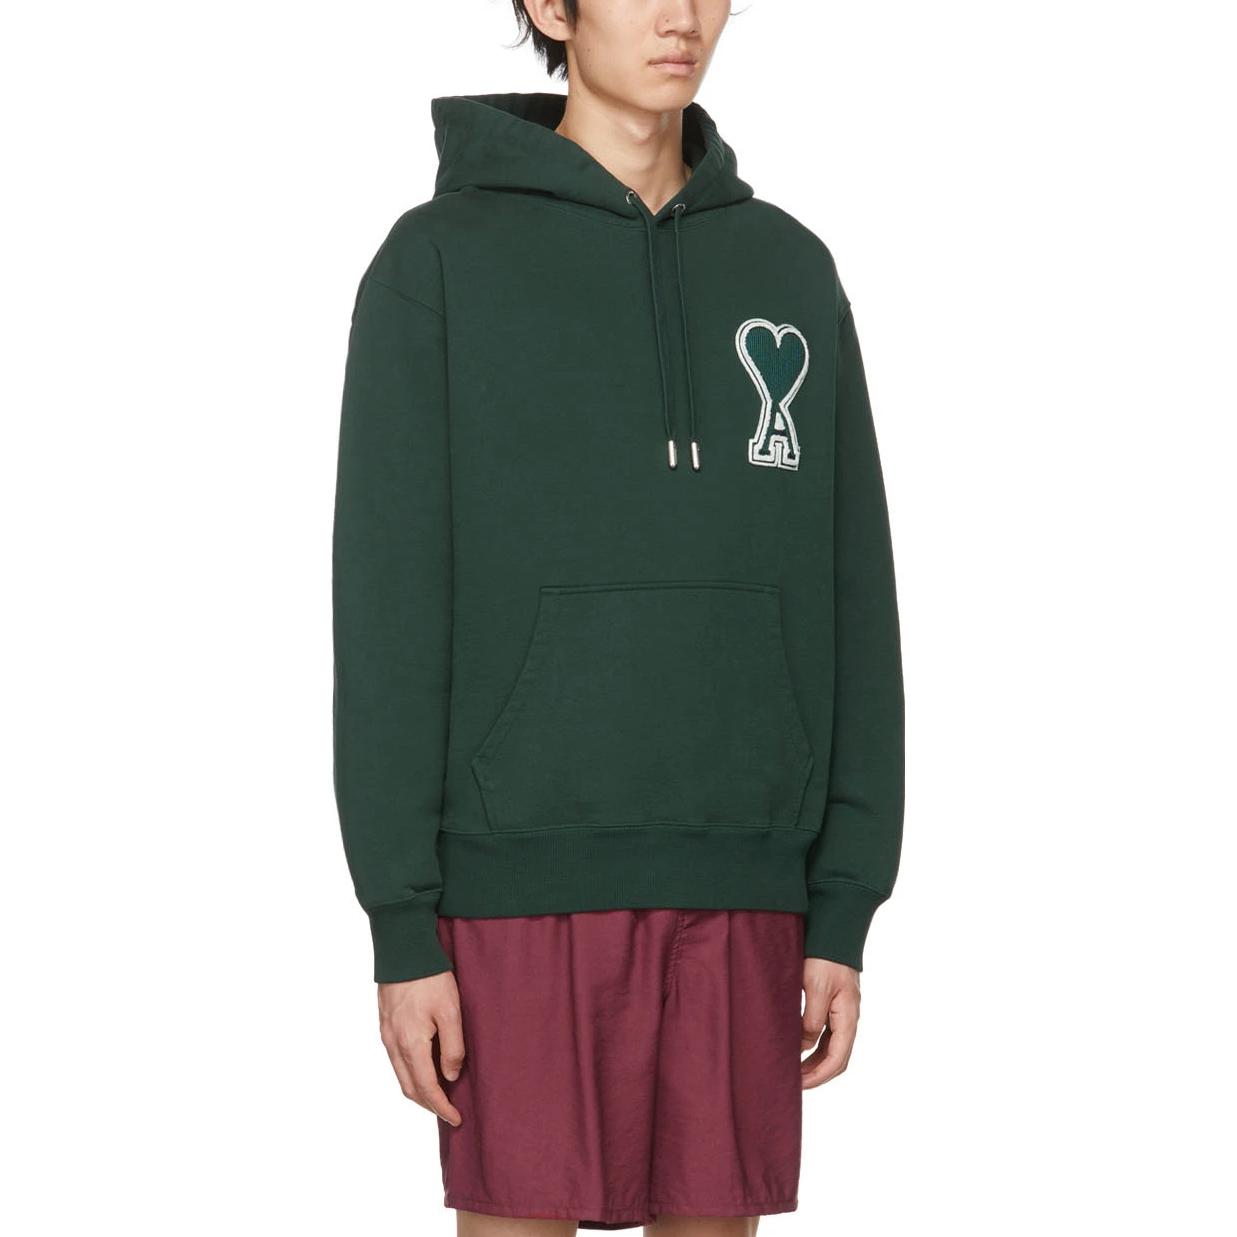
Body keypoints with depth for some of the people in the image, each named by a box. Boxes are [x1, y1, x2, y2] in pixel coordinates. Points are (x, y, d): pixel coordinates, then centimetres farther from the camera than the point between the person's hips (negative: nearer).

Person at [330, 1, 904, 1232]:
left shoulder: (791, 273, 9)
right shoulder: (439, 265, -2)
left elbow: (848, 602, 8)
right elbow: (390, 611, -5)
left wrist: (847, 907, 3)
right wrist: (402, 926, -9)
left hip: (738, 887, 3)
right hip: (527, 879, -3)